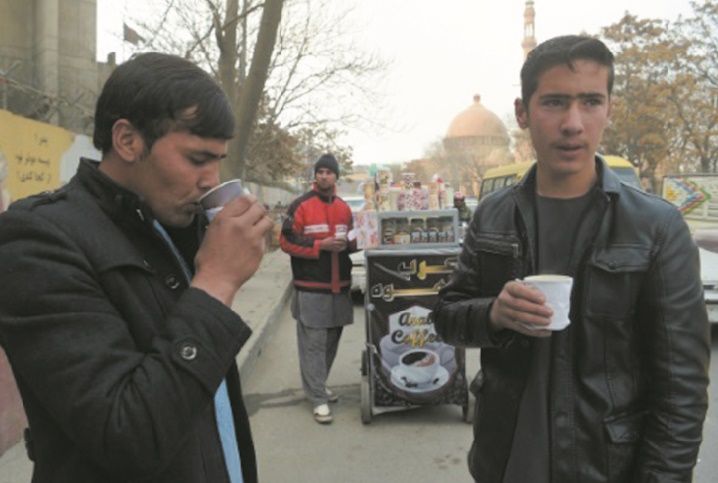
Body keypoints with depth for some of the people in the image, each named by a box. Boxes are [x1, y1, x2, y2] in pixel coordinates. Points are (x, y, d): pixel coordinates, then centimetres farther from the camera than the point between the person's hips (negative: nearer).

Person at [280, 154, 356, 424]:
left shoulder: (344, 208, 12)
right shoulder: (301, 206, -6)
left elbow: (352, 241, 22)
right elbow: (286, 241, -10)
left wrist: (349, 243, -1)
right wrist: (320, 246, -18)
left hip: (340, 287, 6)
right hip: (311, 289, -6)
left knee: (331, 341, 14)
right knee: (313, 344, -4)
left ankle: (317, 385, 31)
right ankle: (318, 399, 5)